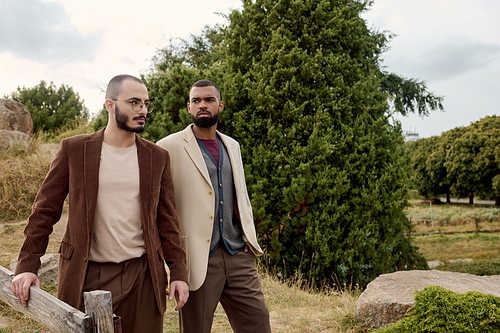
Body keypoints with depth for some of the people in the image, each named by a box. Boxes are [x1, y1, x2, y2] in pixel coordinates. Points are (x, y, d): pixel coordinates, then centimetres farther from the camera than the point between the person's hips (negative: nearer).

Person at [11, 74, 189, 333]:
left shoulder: (157, 157, 4)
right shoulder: (74, 150, -1)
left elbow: (166, 219, 6)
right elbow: (45, 210, 2)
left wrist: (179, 272, 1)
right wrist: (27, 265, -6)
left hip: (142, 275, 2)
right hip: (87, 276, -1)